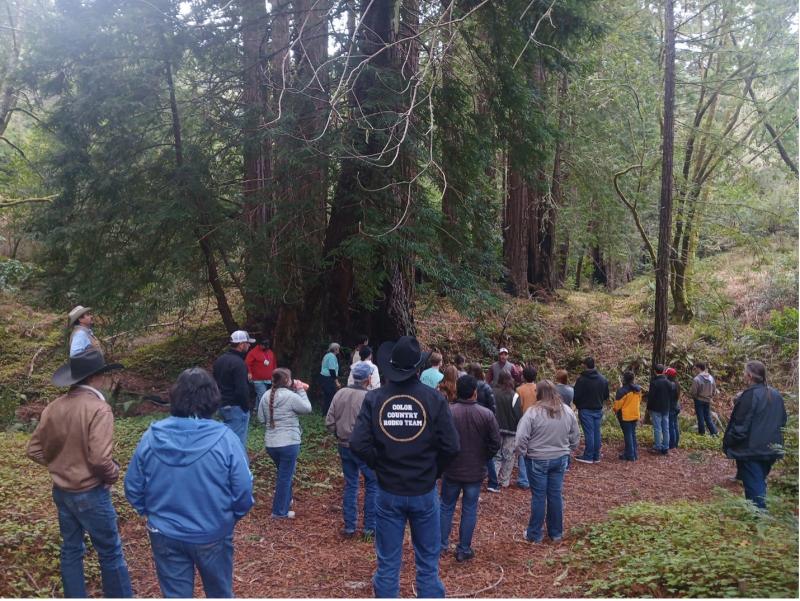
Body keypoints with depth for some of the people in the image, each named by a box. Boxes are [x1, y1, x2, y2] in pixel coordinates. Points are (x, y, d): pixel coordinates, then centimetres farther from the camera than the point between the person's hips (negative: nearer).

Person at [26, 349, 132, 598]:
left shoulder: (55, 407, -2)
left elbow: (35, 450, 6)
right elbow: (99, 459, -28)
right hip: (90, 494, -7)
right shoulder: (99, 408, -22)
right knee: (110, 553, 8)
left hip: (61, 491, 7)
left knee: (70, 550, 18)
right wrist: (113, 474, -9)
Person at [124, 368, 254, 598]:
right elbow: (243, 492, -15)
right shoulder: (225, 439, -19)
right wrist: (231, 518, 6)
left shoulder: (152, 437, -11)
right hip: (212, 535, -2)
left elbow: (133, 487, -1)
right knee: (219, 593, 22)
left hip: (165, 535, 2)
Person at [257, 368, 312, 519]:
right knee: (285, 476, 4)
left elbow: (261, 418, 7)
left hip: (270, 443, 6)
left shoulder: (266, 396, 2)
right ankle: (280, 511, 10)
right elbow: (307, 408, -3)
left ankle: (286, 500, 39)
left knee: (283, 473, 26)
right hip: (289, 443, -6)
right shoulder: (291, 396, -16)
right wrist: (301, 391, 3)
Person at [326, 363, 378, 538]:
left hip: (344, 447, 6)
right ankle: (370, 527, 14)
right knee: (373, 485, 10)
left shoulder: (340, 394, -3)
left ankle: (349, 527, 21)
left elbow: (329, 422, 0)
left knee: (350, 485, 16)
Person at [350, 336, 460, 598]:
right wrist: (432, 472, 7)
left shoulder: (374, 398, -9)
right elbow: (451, 447, -11)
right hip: (424, 492, 0)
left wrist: (380, 466, 4)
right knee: (428, 564, 13)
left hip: (388, 493, 1)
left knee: (387, 565, 11)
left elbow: (358, 445, -13)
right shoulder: (434, 398, -10)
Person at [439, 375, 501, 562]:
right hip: (476, 471, 0)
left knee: (446, 507, 17)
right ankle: (464, 550, 18)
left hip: (451, 470, 0)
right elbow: (495, 443, -6)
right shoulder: (486, 414, -11)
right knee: (469, 510, 12)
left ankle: (442, 545, 25)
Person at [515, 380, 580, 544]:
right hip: (560, 459, 4)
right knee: (556, 495, 13)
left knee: (539, 496, 6)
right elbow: (576, 436, 8)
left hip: (537, 460, -4)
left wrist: (523, 452, -1)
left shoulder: (533, 412, -16)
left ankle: (535, 534, 16)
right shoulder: (567, 411, -1)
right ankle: (556, 533, 23)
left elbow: (521, 438, -18)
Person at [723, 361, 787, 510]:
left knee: (754, 487, -1)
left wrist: (727, 443, -6)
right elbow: (782, 421, 15)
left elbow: (740, 424, -18)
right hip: (770, 449, 7)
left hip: (751, 449, -7)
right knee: (760, 483, 20)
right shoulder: (776, 395, 6)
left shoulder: (750, 395, -18)